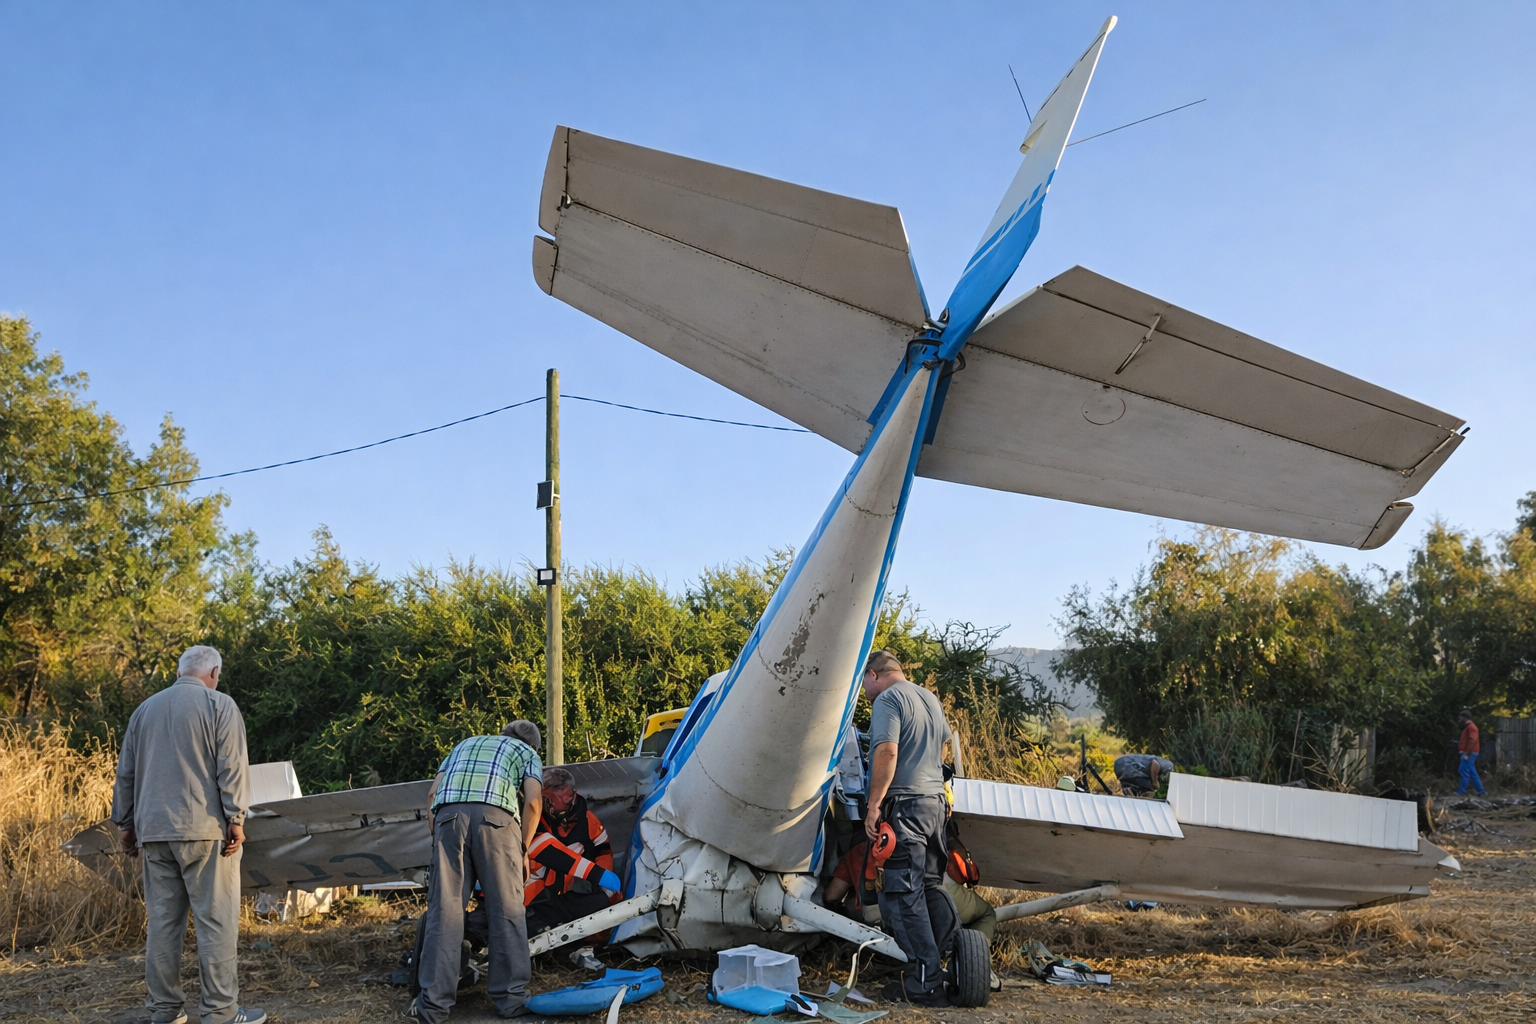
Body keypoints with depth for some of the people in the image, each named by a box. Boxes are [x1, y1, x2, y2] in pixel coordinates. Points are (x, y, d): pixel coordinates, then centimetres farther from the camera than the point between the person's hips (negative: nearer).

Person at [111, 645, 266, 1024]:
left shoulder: (145, 709, 17)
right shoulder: (219, 705, 0)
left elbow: (125, 772, 19)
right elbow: (232, 766, -9)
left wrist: (124, 822, 25)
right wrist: (236, 818, -9)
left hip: (153, 831, 6)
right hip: (202, 828, -6)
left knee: (162, 922, 8)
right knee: (216, 921, -3)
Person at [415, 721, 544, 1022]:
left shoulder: (465, 744, 37)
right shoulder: (527, 752, 27)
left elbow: (433, 793, 24)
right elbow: (533, 801, 9)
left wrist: (437, 837, 28)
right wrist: (523, 849, 17)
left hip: (449, 813, 3)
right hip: (495, 815, -3)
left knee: (444, 909, 2)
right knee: (506, 909, 4)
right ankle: (511, 997, 4)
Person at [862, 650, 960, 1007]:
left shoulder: (887, 700, -9)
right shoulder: (930, 698, 18)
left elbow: (887, 752, -21)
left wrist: (874, 805, -19)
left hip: (904, 803, -9)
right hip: (936, 800, 9)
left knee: (903, 894, -5)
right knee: (931, 886, 16)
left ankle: (925, 984, -6)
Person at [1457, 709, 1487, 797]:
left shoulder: (1471, 726, -13)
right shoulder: (1467, 726, 19)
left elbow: (1472, 741, -22)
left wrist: (1467, 753, -25)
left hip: (1470, 753, -10)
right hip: (1468, 753, 10)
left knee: (1464, 771, -10)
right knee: (1472, 773, 9)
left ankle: (1462, 791, -9)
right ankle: (1481, 791, 10)